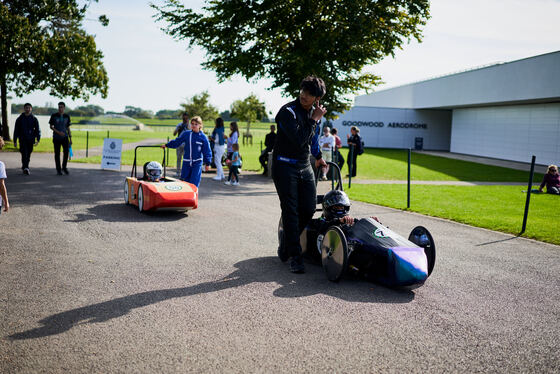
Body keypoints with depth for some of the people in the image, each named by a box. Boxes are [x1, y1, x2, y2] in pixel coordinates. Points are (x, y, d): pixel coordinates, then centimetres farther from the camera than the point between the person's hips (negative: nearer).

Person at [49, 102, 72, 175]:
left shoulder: (67, 116, 7)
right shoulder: (54, 116, 0)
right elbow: (51, 127, 0)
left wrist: (70, 138, 8)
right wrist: (58, 132, -15)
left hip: (65, 137, 1)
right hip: (56, 138, -1)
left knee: (66, 151, -13)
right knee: (57, 153, 2)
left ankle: (64, 167, 6)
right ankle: (58, 169, 11)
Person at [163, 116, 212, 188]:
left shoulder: (203, 137, -4)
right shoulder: (186, 134, 2)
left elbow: (207, 151, 1)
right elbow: (177, 142, 16)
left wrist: (207, 163, 1)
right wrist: (166, 145, 21)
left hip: (197, 163, -3)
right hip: (186, 162, 3)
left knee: (194, 182, -7)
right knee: (184, 179, 7)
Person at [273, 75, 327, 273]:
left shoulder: (315, 112, 9)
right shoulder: (287, 112, -15)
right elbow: (298, 140, -26)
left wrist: (318, 156, 40)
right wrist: (314, 120, -17)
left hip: (305, 166, 7)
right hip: (285, 166, -6)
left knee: (309, 209, 2)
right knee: (290, 211, -7)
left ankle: (285, 244, 23)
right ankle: (295, 257, -2)